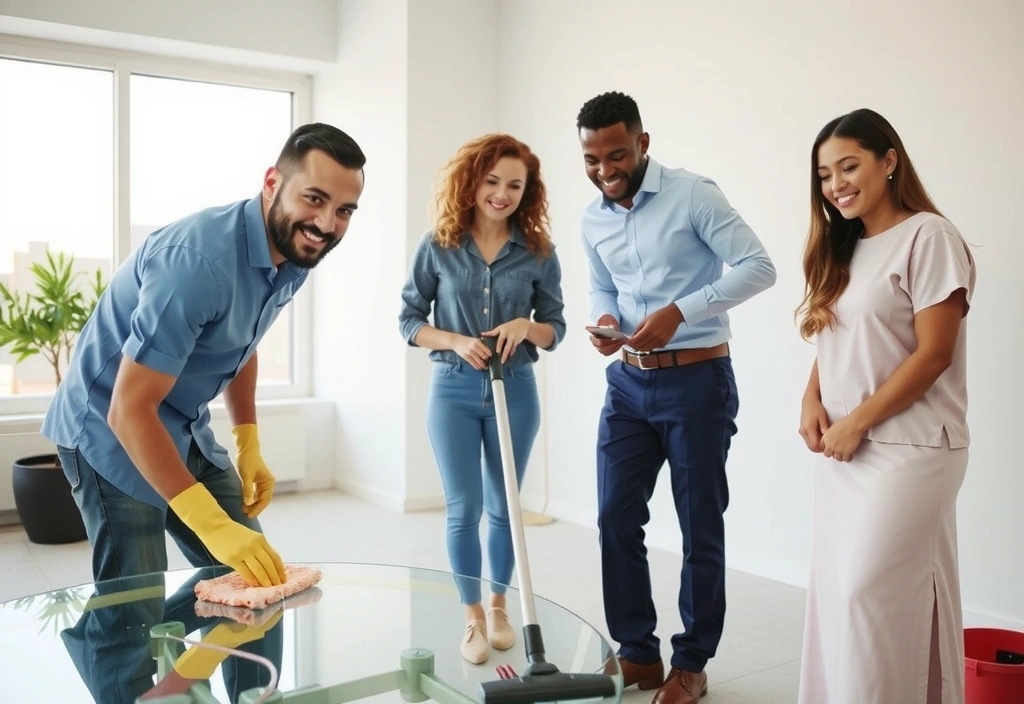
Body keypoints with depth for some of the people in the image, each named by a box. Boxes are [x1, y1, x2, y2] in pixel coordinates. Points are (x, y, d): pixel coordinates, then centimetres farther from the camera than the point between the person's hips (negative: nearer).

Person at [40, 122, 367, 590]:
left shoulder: (294, 254, -5)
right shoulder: (199, 259, -32)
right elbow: (129, 410, -31)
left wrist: (248, 445, 7)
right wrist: (212, 525, -33)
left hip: (186, 432, 8)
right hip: (110, 432, -8)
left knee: (255, 579, 7)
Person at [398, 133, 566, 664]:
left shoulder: (539, 253, -1)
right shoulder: (438, 246, -3)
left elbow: (556, 328, 4)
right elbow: (409, 319, 1)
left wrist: (526, 326, -18)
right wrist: (456, 341, -16)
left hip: (516, 391, 1)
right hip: (453, 390, -1)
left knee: (503, 507, 12)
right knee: (463, 509, 2)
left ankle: (498, 608, 31)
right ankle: (473, 619, 18)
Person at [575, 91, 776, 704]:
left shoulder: (693, 194, -12)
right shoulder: (592, 219, 7)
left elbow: (759, 267, -16)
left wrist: (679, 312, -25)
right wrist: (605, 318, -4)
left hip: (697, 382, -6)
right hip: (628, 383, 6)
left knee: (700, 528, 4)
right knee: (616, 517, 5)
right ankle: (639, 652, 21)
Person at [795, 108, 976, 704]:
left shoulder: (928, 237, -9)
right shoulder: (843, 250, 15)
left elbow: (933, 353, -15)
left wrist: (857, 423, -14)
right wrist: (812, 400, -2)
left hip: (908, 450, -7)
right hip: (844, 450, 8)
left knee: (869, 590, -7)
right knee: (838, 588, 10)